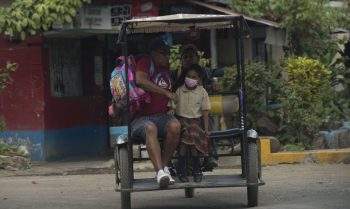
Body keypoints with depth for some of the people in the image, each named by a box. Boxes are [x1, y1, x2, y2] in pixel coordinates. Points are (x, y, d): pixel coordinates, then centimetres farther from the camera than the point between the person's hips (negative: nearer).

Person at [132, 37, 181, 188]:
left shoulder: (167, 66, 19)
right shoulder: (145, 62, -2)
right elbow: (140, 80, -23)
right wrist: (167, 92, -22)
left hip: (161, 116, 5)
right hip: (141, 118, -5)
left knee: (175, 125, -30)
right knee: (150, 128, -39)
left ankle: (164, 166, -18)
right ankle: (160, 172, -51)